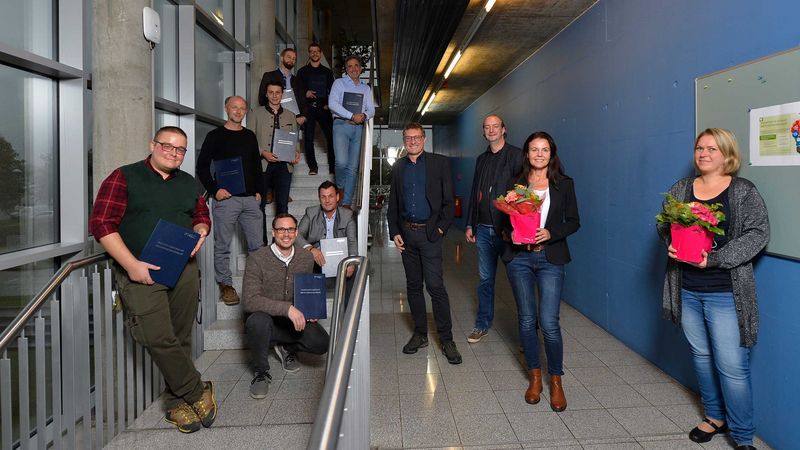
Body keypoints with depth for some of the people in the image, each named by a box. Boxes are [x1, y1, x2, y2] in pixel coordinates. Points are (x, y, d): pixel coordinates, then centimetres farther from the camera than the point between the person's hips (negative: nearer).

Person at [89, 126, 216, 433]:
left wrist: (200, 231, 0)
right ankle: (197, 392, 5)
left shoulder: (188, 183, 15)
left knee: (180, 338, 7)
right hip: (140, 271, -4)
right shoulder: (124, 177, -1)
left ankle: (177, 402, 20)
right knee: (159, 339, -12)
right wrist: (131, 264, -16)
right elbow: (101, 224, -8)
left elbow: (202, 215, 25)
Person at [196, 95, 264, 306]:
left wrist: (259, 191, 9)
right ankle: (226, 285, 12)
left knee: (257, 244, 3)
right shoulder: (215, 136, 3)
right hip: (226, 198, -3)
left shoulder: (250, 136, 15)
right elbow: (202, 166, 2)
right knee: (222, 245, 1)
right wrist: (214, 190, -8)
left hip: (250, 199, 4)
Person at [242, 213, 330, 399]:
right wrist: (287, 308, -35)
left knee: (321, 343, -21)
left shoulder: (306, 258, -1)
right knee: (258, 320, -38)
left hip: (293, 320, 4)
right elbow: (249, 301, -26)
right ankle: (261, 372, -10)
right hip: (265, 320, -3)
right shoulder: (257, 258, -16)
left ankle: (287, 348, 16)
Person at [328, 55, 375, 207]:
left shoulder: (366, 88, 22)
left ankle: (346, 203, 3)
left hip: (358, 127, 3)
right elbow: (332, 103, -5)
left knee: (353, 167, 0)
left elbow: (371, 109, 14)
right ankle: (340, 187, 9)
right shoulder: (339, 83, 10)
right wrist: (352, 116, -14)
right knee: (342, 162, -21)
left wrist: (364, 115, -11)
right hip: (342, 125, -3)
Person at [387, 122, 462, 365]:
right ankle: (420, 334, 22)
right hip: (406, 234, 4)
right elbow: (393, 203, 13)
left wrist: (441, 227, -8)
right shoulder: (398, 167, 11)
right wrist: (394, 232, 4)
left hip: (430, 233, -4)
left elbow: (449, 200, 0)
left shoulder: (439, 163, 1)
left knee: (435, 286, -8)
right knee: (413, 286, 10)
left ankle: (446, 339, 3)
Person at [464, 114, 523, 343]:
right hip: (484, 229, 6)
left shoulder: (516, 155, -4)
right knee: (485, 279, 12)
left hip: (508, 229, -5)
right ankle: (482, 324, 24)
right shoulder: (482, 159, 16)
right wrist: (470, 224, 14)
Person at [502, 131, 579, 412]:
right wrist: (514, 233, -11)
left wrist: (550, 233, -14)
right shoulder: (516, 184, 7)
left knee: (549, 323, -7)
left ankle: (556, 381, 13)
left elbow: (574, 222, 3)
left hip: (550, 259, -2)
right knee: (527, 320, 8)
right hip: (519, 258, 2)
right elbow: (506, 220, 10)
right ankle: (535, 377, 25)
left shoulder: (564, 184, 4)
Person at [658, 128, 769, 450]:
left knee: (732, 366, -2)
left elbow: (758, 233, -9)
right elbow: (664, 224, 13)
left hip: (726, 293, -4)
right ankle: (715, 417, 35)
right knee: (701, 355, 16)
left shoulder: (744, 191, -3)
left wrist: (715, 259, -19)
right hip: (687, 290, 4)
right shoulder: (680, 189, 9)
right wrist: (671, 242, -10)